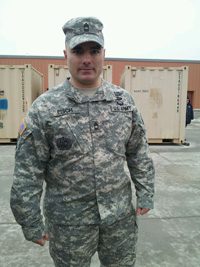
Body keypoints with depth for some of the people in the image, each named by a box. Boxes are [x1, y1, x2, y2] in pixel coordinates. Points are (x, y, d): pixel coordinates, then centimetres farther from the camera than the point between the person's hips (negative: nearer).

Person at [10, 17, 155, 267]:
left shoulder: (124, 100, -2)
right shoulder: (44, 108, -13)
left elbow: (139, 153, 5)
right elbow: (27, 174, -9)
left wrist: (145, 194, 4)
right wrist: (31, 223, -6)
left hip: (121, 216, 3)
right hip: (69, 221, -2)